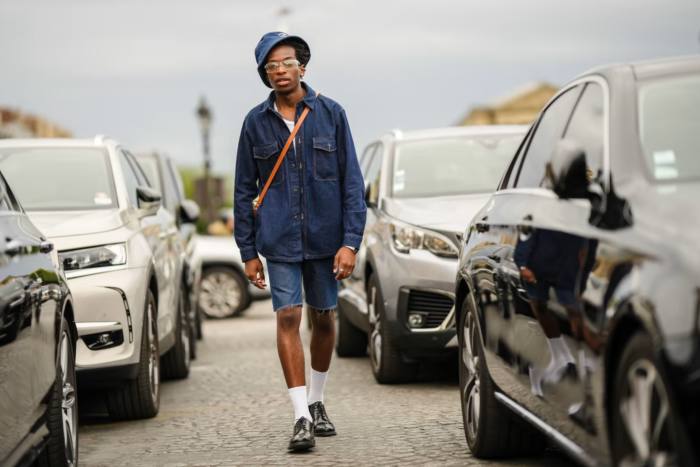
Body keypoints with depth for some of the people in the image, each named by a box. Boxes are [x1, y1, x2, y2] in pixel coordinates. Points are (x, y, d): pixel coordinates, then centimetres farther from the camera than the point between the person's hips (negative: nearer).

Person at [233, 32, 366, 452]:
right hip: (279, 240, 0)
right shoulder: (256, 122, 1)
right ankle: (301, 417, -8)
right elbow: (244, 189, 6)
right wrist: (248, 251, 2)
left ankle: (317, 401, 30)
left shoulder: (331, 114, -2)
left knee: (324, 318, 10)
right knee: (288, 318, -9)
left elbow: (352, 181, -3)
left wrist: (350, 241, -10)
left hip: (325, 237, 0)